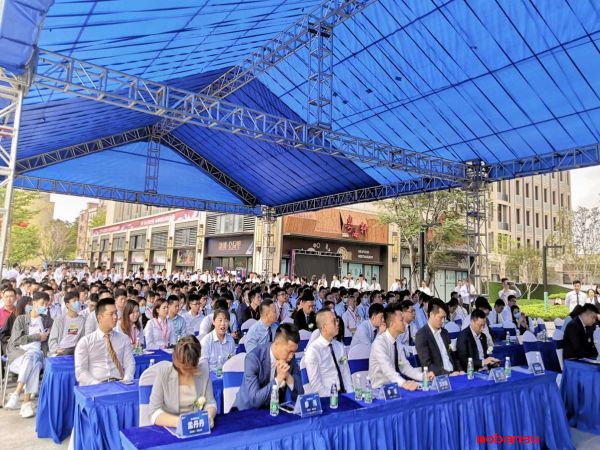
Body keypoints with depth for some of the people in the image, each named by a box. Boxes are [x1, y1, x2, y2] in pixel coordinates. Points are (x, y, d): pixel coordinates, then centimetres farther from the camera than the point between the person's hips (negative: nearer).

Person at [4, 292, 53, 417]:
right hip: (19, 353, -1)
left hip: (37, 353, 1)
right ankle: (27, 402, -37)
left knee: (31, 356, -37)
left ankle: (16, 394, -36)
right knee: (34, 364, -36)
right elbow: (16, 340, 1)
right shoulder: (21, 319, 13)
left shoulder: (48, 320, 20)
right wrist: (38, 337, -4)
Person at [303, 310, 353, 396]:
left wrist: (350, 396, -3)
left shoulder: (340, 346, 8)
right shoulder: (313, 350, -11)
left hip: (343, 394, 5)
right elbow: (315, 384, -11)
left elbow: (346, 374, 9)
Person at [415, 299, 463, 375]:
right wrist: (448, 374, -19)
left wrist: (459, 371, 3)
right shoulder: (421, 335, -10)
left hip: (453, 373, 6)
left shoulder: (444, 332, 14)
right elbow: (427, 364, -14)